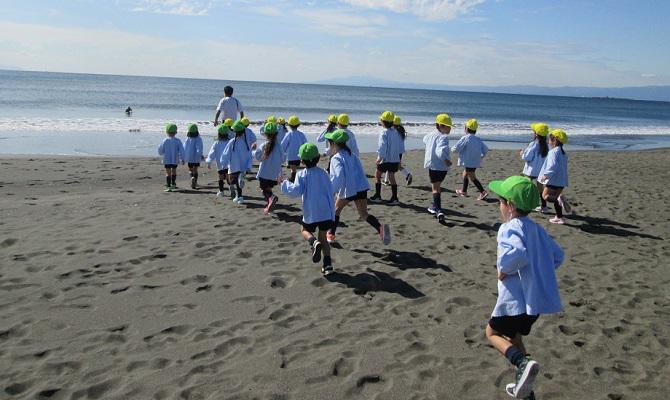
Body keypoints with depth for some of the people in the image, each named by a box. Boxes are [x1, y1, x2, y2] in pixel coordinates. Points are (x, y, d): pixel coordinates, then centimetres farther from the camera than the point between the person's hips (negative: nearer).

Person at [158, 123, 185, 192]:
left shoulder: (165, 141, -8)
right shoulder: (178, 141, -5)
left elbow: (161, 151, -3)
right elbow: (181, 150, -6)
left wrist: (161, 153, 20)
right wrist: (182, 159, 0)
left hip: (167, 160, -2)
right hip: (175, 160, 2)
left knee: (168, 172, -1)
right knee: (174, 171, 21)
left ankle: (168, 186, -6)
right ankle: (173, 184, 32)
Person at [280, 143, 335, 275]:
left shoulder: (302, 175, -7)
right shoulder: (323, 173, 6)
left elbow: (296, 191, -16)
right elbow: (330, 190, 9)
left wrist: (284, 184, 1)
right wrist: (332, 211, 18)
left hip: (311, 212, -3)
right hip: (326, 211, 3)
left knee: (304, 230, 21)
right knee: (323, 237, 12)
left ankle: (314, 242, -12)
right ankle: (328, 264, 2)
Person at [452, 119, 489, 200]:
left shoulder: (465, 138, -13)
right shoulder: (478, 139, 9)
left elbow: (456, 148, -16)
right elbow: (485, 149, 8)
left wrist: (452, 149, 5)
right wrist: (481, 156, 20)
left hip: (469, 162, -8)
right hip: (475, 162, 8)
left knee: (472, 177, -5)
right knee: (465, 174, 23)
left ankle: (483, 192, -14)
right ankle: (464, 191, 35)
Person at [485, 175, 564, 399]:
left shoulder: (509, 228, -17)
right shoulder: (536, 229, 11)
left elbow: (517, 254, -36)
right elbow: (557, 255, 18)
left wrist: (503, 269, -19)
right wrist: (538, 272, 15)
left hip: (517, 299, -8)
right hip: (538, 296, 8)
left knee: (492, 332, 12)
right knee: (514, 335, 26)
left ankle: (522, 363, -13)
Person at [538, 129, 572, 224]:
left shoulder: (553, 152, -15)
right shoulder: (563, 152, 14)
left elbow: (553, 166, -26)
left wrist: (546, 175, -17)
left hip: (554, 180, -9)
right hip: (562, 180, 9)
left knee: (545, 196, -2)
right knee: (555, 197, 17)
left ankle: (559, 198, -26)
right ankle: (559, 217, 18)